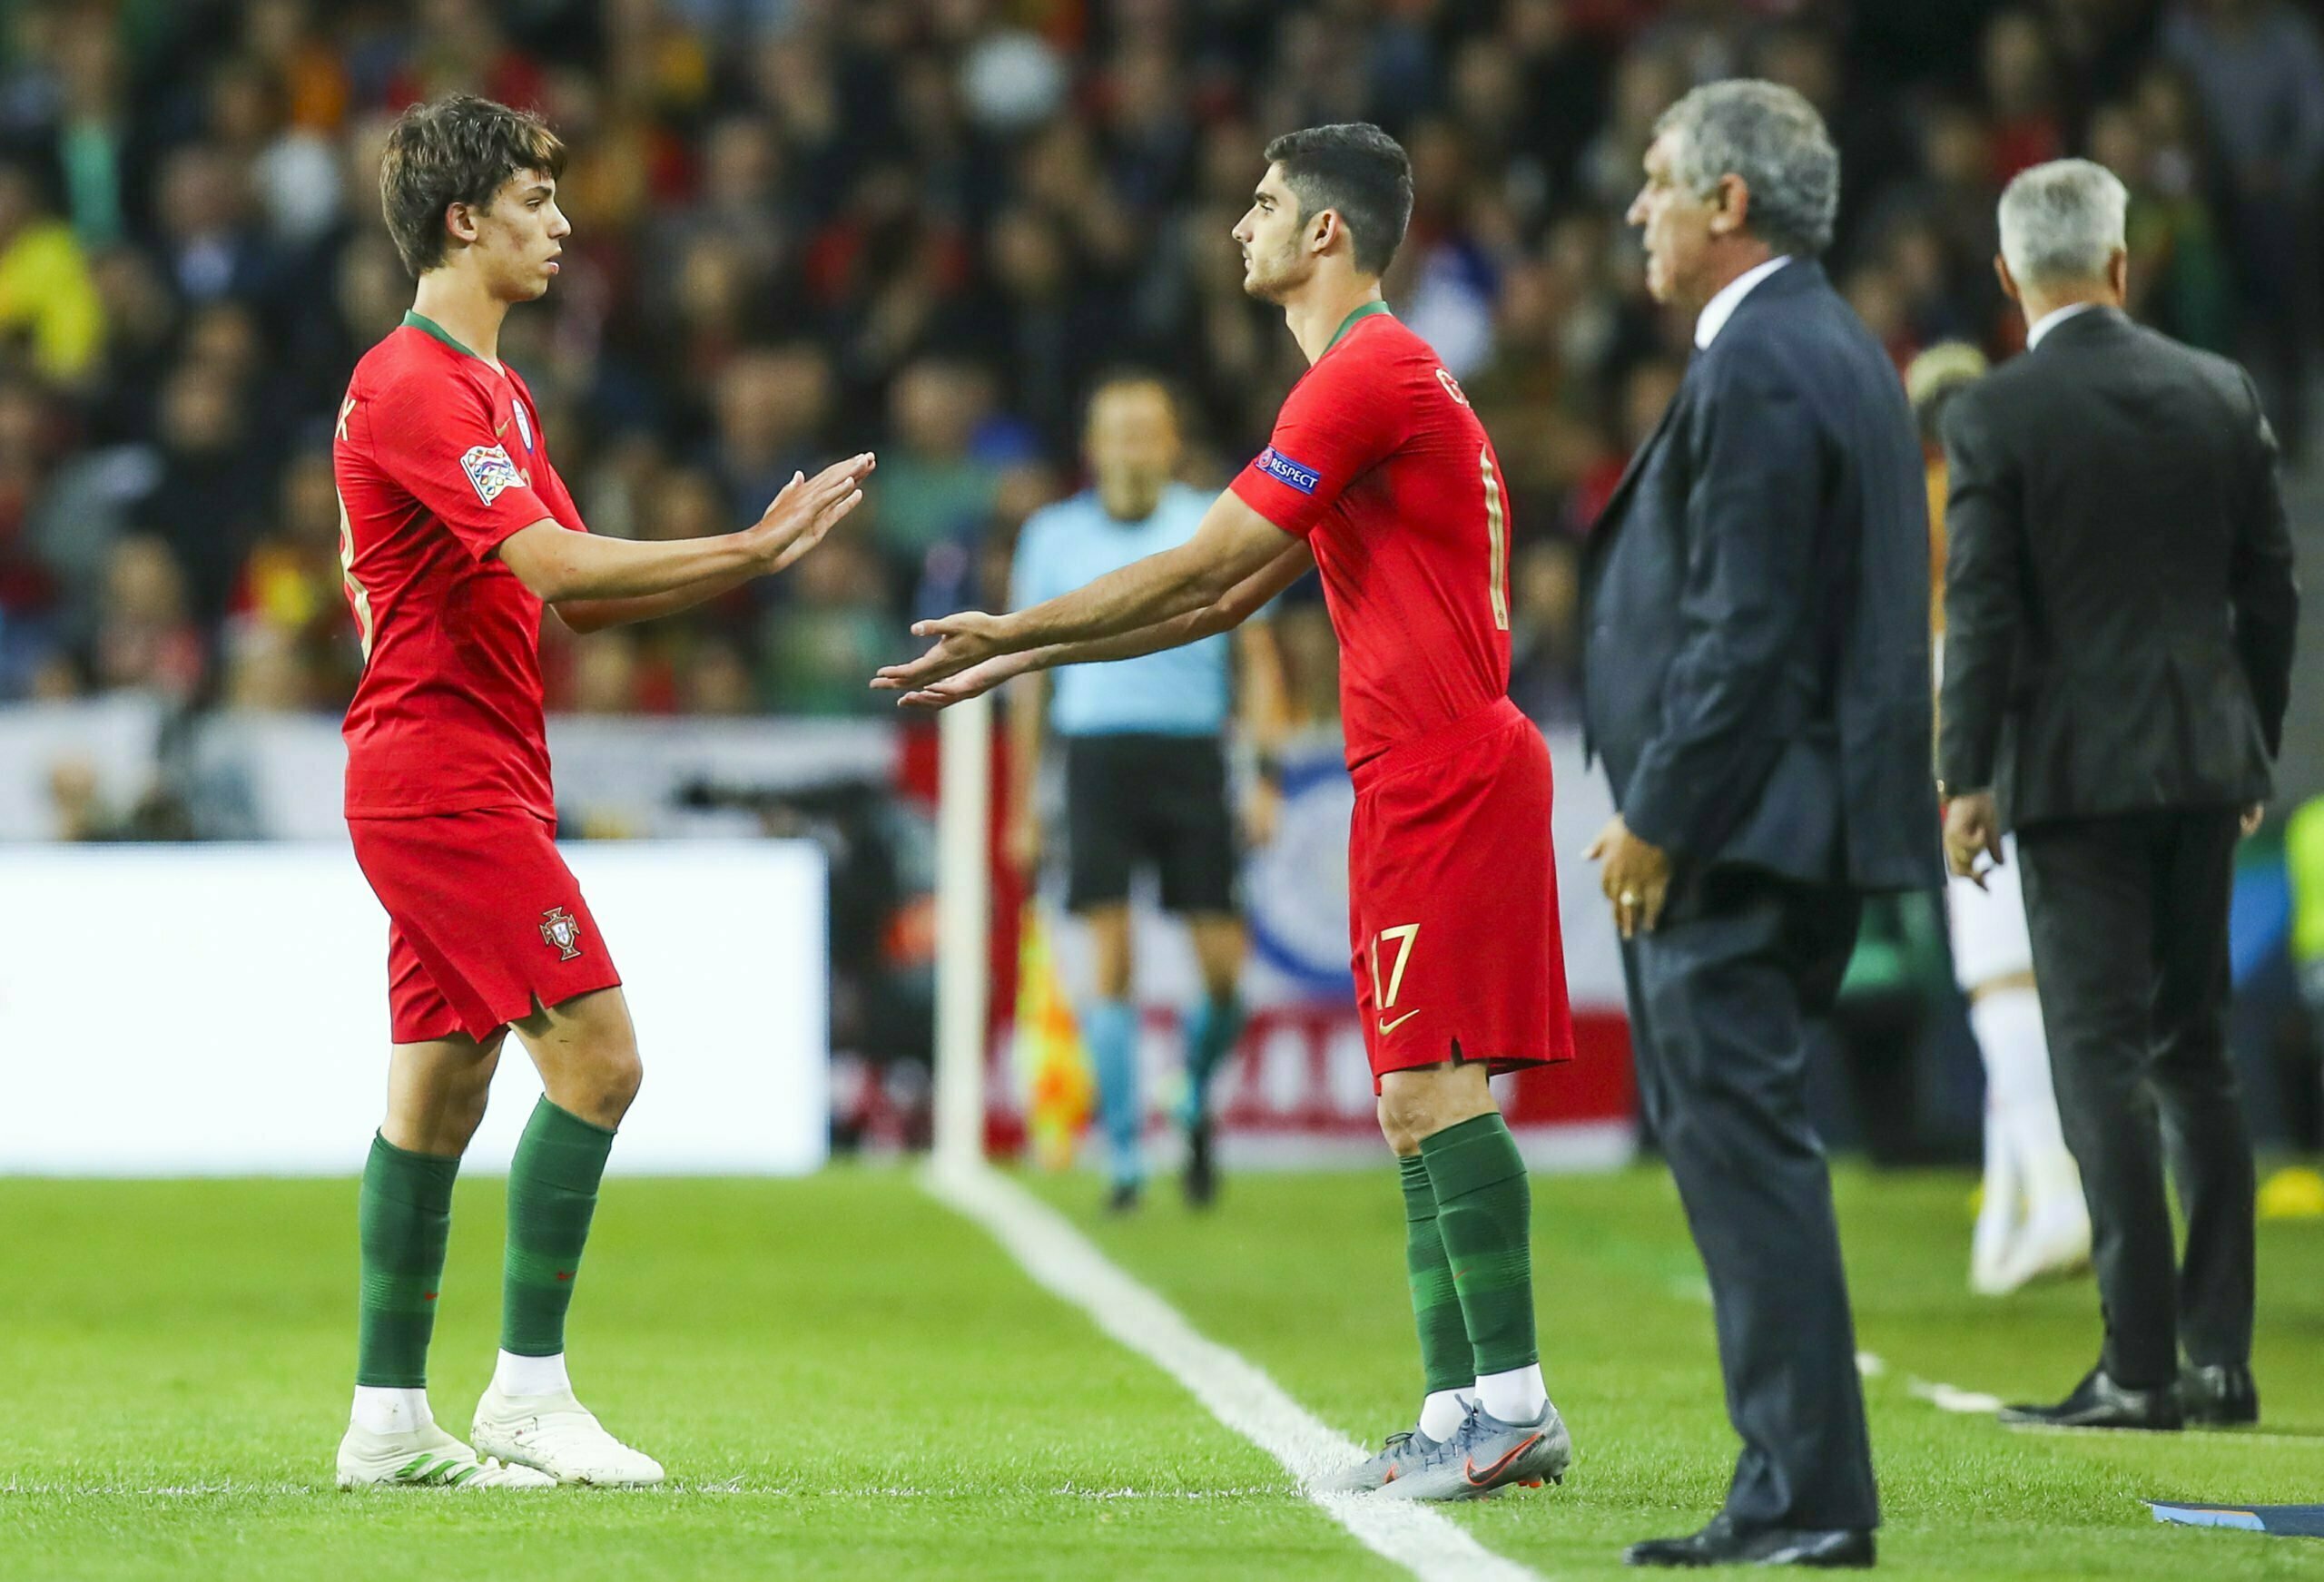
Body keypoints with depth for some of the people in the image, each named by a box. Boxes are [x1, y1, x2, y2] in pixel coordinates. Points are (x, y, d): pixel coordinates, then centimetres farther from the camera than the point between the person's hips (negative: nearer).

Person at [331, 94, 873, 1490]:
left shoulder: (491, 387, 19)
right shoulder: (414, 385, -14)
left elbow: (575, 591, 19)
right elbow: (556, 565, -23)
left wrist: (750, 555, 7)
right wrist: (745, 549, -19)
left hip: (472, 785, 10)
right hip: (447, 780, -10)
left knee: (439, 1088, 8)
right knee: (596, 1056, -12)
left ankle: (390, 1418, 10)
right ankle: (529, 1394, -8)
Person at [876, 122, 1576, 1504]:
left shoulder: (1370, 376, -11)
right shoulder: (1373, 374, 22)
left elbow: (1199, 569, -12)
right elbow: (1232, 594, 25)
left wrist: (1016, 633, -4)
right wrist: (1033, 657, 23)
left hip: (1448, 770, -10)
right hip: (1420, 778, 10)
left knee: (1432, 1087, -13)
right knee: (1417, 1102, 7)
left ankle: (1511, 1402, -14)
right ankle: (1467, 1413, 6)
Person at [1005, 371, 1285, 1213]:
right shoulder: (1054, 535, 8)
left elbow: (1257, 656, 9)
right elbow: (1029, 670, 13)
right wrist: (1022, 807, 11)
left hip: (1192, 756, 0)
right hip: (1098, 755, 0)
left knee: (1222, 968, -4)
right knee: (1110, 961, -10)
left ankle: (1196, 1105, 25)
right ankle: (1124, 1158, -4)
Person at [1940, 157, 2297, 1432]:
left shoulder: (1993, 419, -9)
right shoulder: (2220, 394, 4)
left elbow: (1981, 613, -10)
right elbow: (2269, 588, 9)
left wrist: (1967, 781, -4)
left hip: (2074, 764, -4)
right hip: (2202, 758, 5)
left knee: (2101, 1055, -3)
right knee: (2194, 1051, 12)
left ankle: (2139, 1364, -7)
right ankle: (2220, 1357, 11)